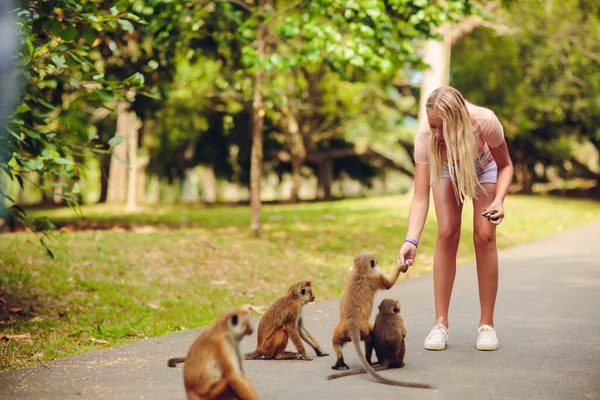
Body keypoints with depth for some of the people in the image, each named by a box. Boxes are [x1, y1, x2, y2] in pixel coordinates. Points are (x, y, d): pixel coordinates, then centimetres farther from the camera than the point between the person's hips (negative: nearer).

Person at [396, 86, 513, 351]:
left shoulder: (485, 122, -40)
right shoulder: (425, 137, -38)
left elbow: (505, 166, -19)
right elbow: (420, 198, -39)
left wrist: (499, 200, -37)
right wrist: (411, 240, -53)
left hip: (484, 168, 0)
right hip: (445, 169, 0)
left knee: (484, 236, -12)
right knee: (447, 233, -14)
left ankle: (487, 324, -2)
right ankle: (441, 324, -6)